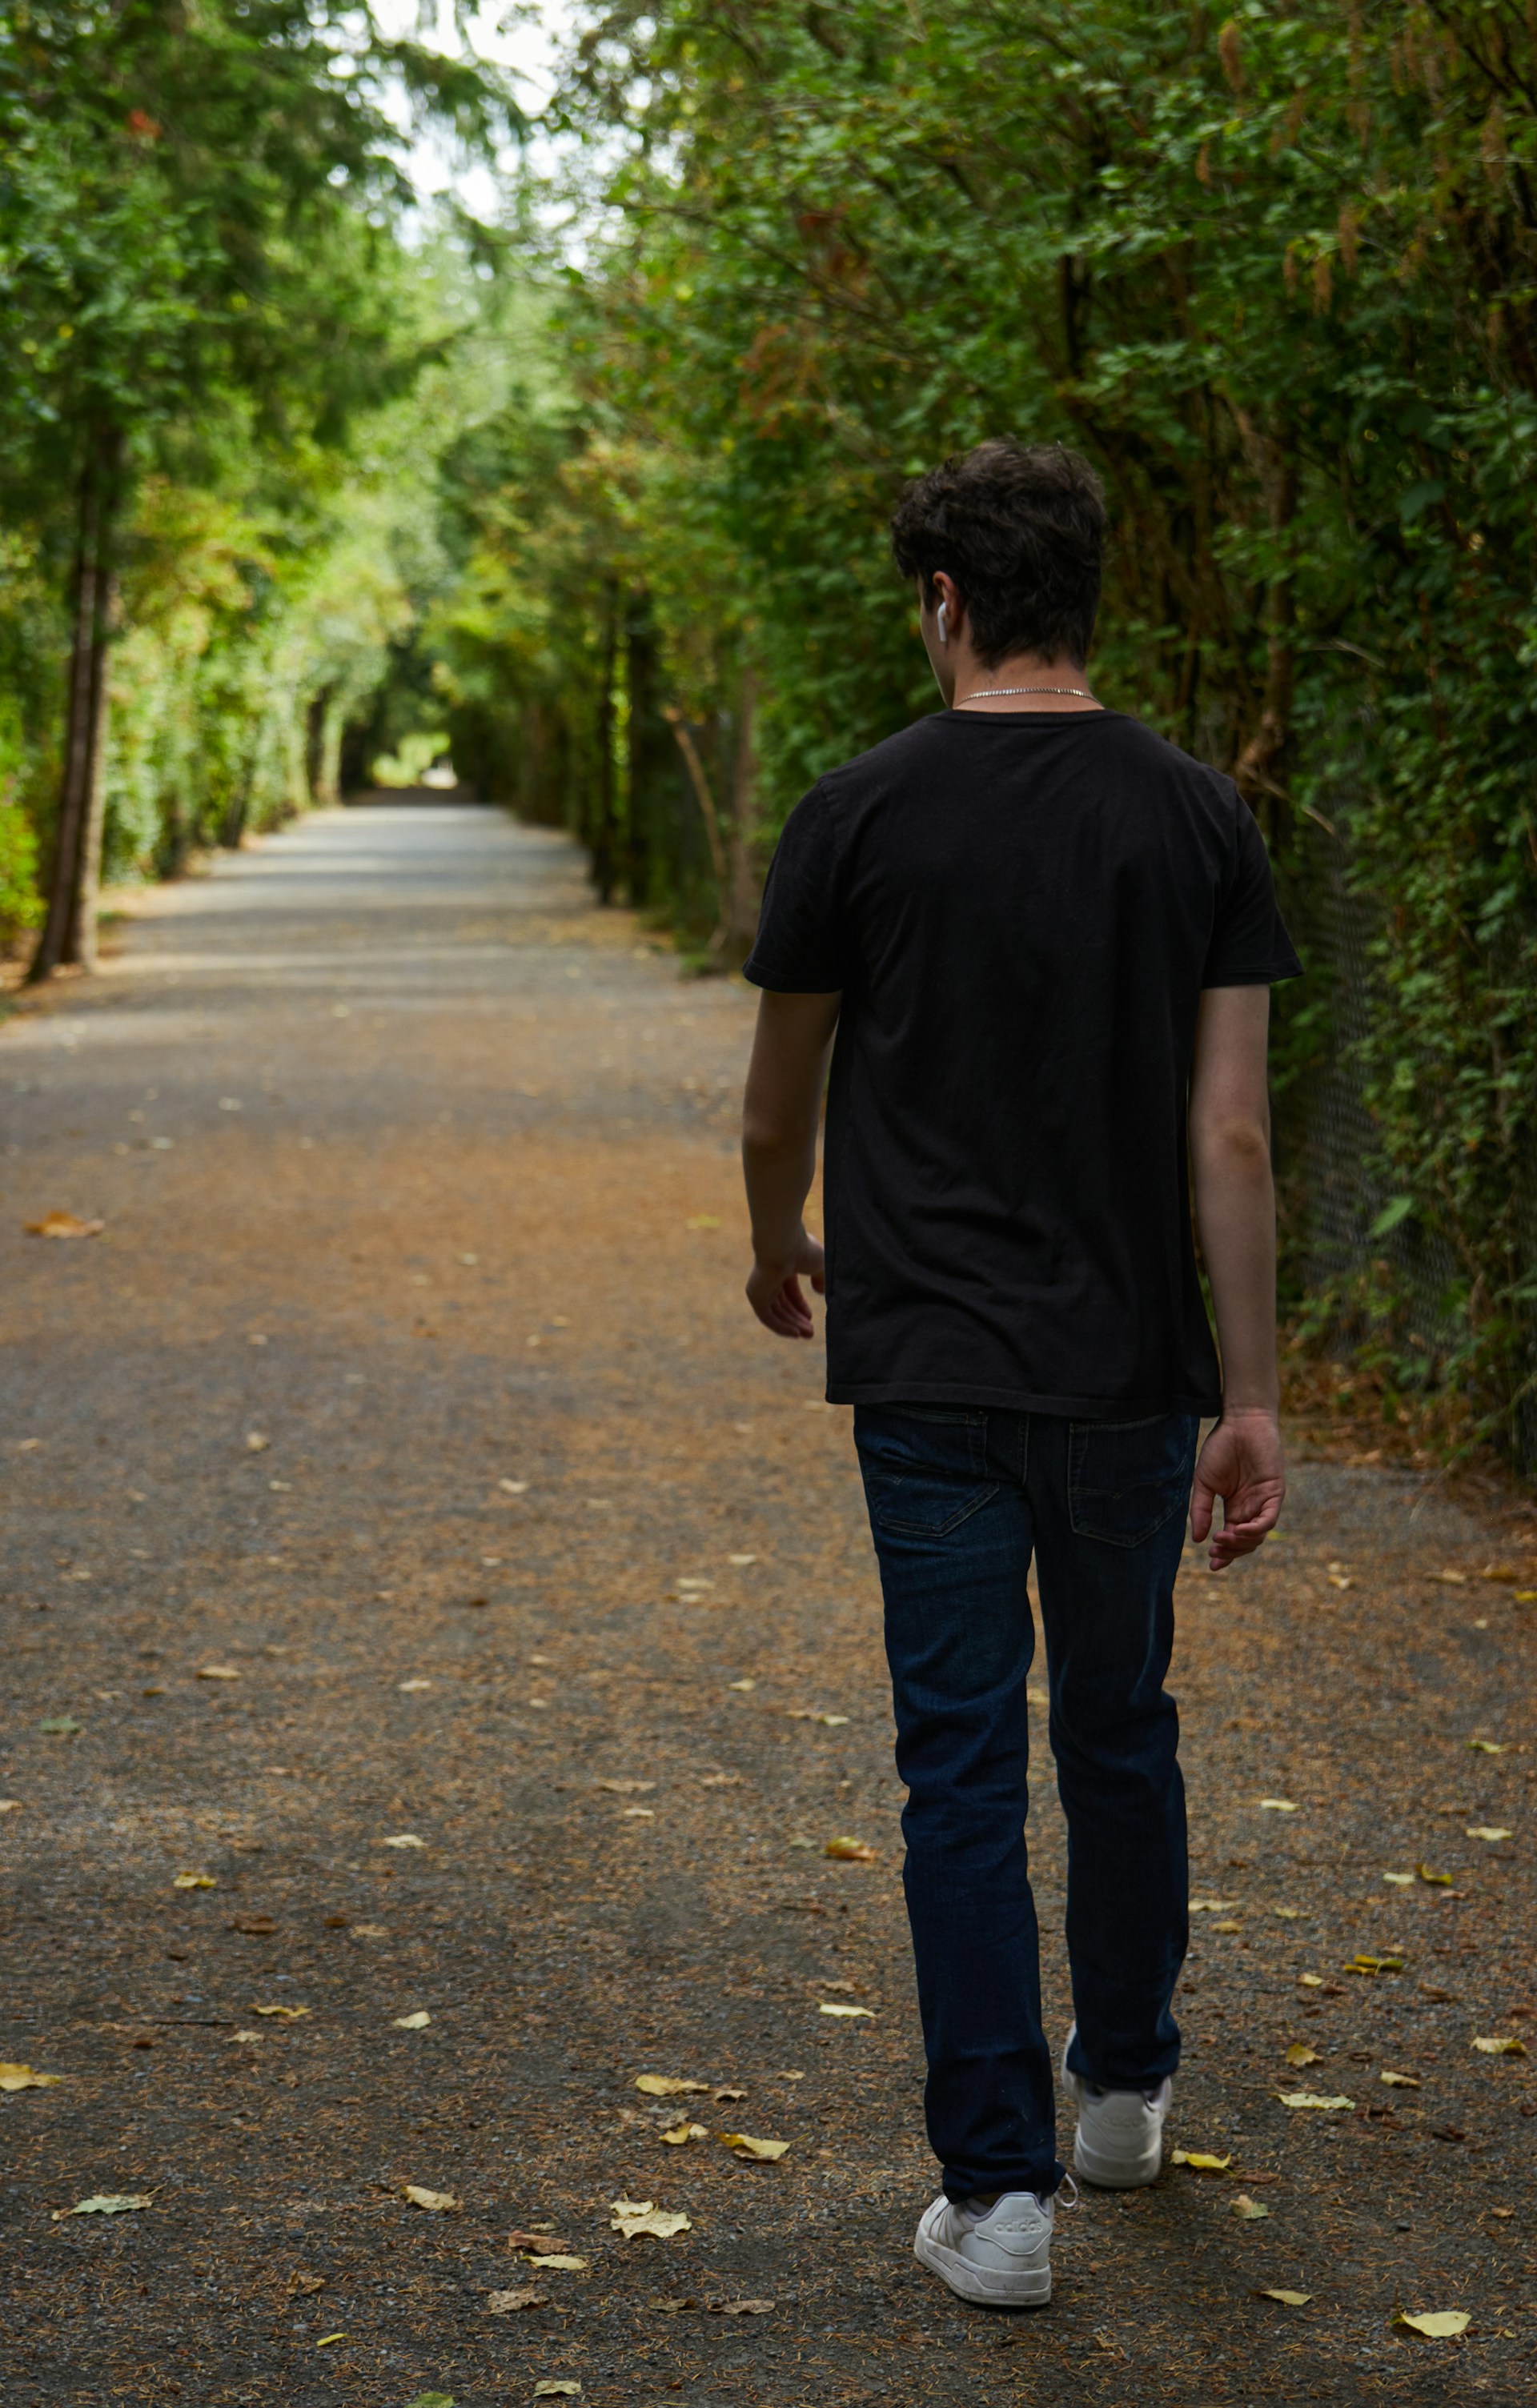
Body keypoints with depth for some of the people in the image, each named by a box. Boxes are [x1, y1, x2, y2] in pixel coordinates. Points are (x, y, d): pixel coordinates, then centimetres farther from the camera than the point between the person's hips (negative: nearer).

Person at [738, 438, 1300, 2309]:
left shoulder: (861, 815, -6)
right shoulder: (1197, 819, -2)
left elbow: (778, 1114, 4)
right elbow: (1231, 1137, -5)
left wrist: (781, 1252, 25)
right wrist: (1252, 1398, -1)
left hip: (931, 1376, -2)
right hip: (1131, 1371, 2)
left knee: (963, 1770, 2)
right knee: (1121, 1734, 20)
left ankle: (1000, 2190, 3)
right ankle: (1125, 2086, 36)